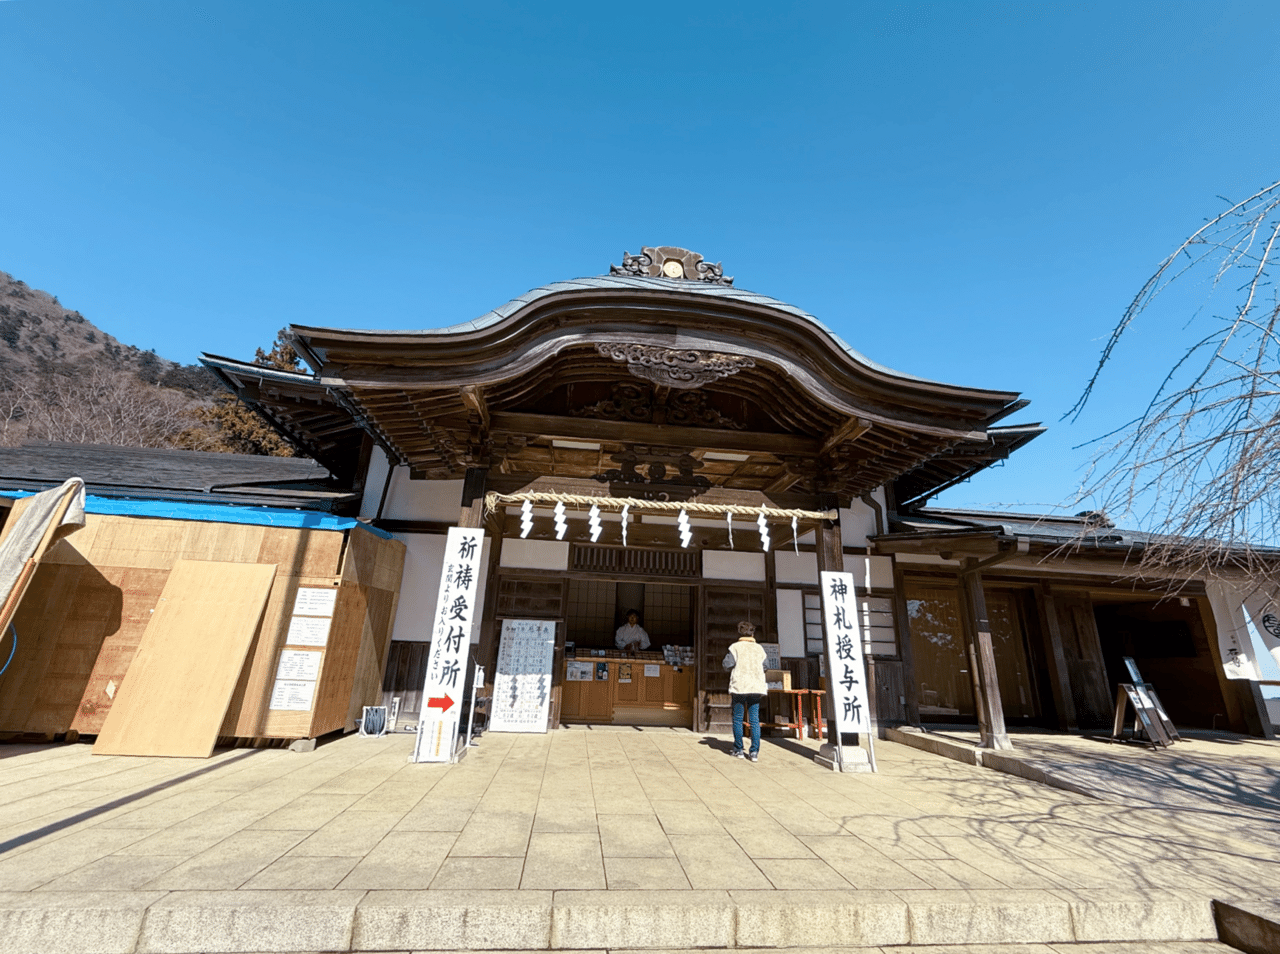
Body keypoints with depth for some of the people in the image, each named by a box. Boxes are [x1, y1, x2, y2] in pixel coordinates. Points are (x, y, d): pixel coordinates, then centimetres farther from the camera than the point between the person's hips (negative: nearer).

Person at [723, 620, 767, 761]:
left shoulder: (735, 647, -3)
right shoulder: (759, 648, 7)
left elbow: (728, 664, -10)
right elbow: (764, 667, 12)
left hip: (739, 687, -2)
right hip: (756, 687, 3)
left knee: (738, 719, 8)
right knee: (755, 719, 6)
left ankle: (738, 750, 13)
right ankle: (754, 752, 2)